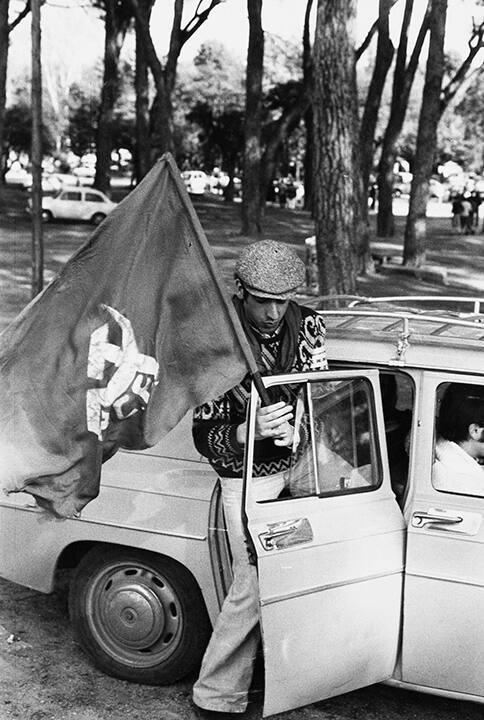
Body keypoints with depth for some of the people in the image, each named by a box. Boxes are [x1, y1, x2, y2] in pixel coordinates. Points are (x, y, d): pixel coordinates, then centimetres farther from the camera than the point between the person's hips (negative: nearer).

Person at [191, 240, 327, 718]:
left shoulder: (307, 325, -5)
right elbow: (204, 437, -14)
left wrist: (297, 425, -23)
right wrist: (248, 432, -36)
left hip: (304, 459, 5)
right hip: (249, 477, -5)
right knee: (253, 590, -9)